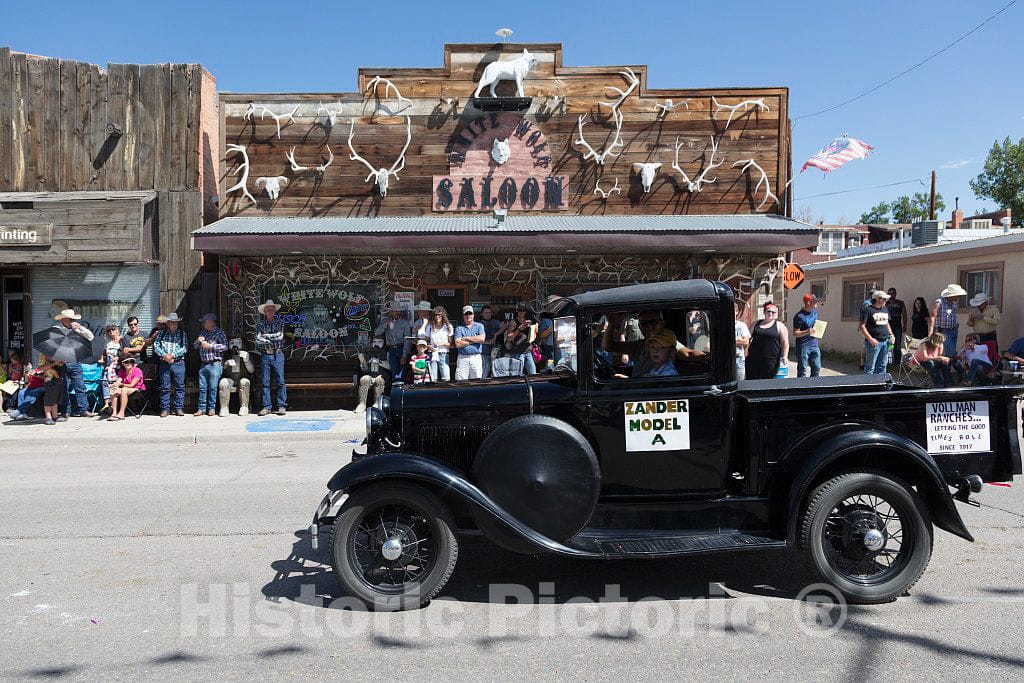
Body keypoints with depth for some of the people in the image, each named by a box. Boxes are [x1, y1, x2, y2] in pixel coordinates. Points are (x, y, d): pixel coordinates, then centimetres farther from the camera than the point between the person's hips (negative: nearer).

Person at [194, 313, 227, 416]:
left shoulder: (219, 332, -2)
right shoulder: (203, 332, 18)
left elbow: (224, 346, -14)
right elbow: (195, 346, 23)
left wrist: (210, 346, -14)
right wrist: (198, 341, 1)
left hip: (215, 364, -6)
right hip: (203, 364, 6)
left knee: (213, 387, -4)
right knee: (202, 387, 4)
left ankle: (212, 409, 3)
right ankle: (201, 409, 8)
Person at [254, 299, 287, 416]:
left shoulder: (280, 322, 7)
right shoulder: (260, 323, 8)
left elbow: (280, 336, -7)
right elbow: (258, 339, -4)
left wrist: (266, 335, -2)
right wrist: (273, 339, -6)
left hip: (277, 355, -1)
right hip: (265, 355, 1)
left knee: (280, 381, -3)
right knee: (265, 382, 2)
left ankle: (282, 406, 1)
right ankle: (266, 406, 6)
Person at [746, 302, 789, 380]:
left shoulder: (780, 326, 5)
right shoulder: (756, 324, 14)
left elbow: (785, 342, -1)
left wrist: (784, 356, -12)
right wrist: (745, 353, 9)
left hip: (771, 360, -3)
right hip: (754, 359, 3)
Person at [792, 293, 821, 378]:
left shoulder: (814, 310, 8)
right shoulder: (799, 316, -16)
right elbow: (795, 334, -15)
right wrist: (807, 332, -29)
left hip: (814, 345, 7)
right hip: (803, 346, -7)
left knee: (817, 368, 10)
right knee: (802, 370, -1)